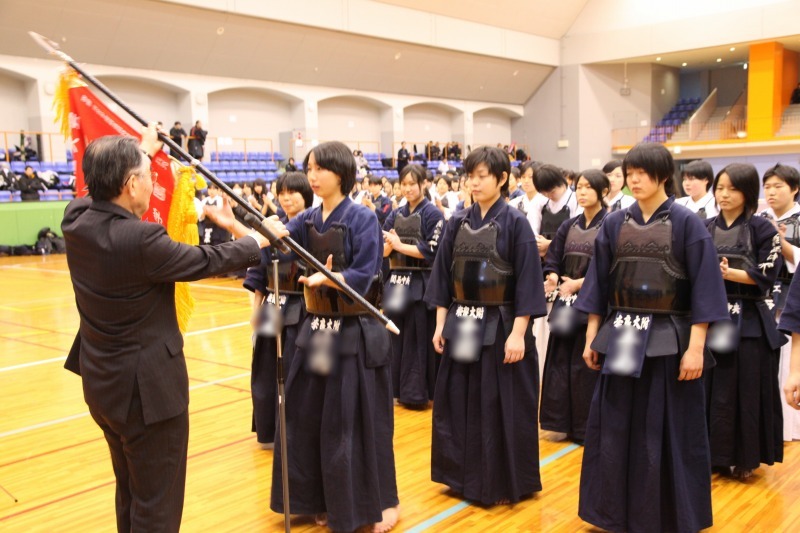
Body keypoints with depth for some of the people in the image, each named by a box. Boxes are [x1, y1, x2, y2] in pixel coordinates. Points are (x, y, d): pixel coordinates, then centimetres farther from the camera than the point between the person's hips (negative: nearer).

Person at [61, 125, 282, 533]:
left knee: (129, 490, 25)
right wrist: (258, 240, 3)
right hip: (147, 386, -8)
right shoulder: (140, 239, -27)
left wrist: (141, 150, 29)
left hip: (100, 380, 9)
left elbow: (105, 188, 17)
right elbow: (206, 261, -13)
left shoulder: (76, 219, -6)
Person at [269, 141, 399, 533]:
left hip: (356, 333, -6)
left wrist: (326, 277, -34)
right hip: (317, 328, 7)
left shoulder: (362, 219, -11)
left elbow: (364, 276, -17)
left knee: (359, 422, 2)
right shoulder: (308, 220, 7)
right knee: (308, 419, 11)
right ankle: (327, 501, 29)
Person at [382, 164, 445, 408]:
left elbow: (431, 251, -13)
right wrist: (389, 244, -14)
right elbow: (382, 251, 7)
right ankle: (399, 389, 20)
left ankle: (417, 393, 7)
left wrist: (400, 245, -15)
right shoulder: (395, 216, 12)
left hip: (421, 284, -5)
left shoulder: (433, 214, -4)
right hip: (396, 281, 6)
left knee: (418, 339, -2)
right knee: (397, 337, 9)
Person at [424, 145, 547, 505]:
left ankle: (504, 483, 21)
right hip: (461, 325, 5)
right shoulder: (456, 223, 6)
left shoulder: (515, 223, -8)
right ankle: (464, 475, 29)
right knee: (458, 404, 11)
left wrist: (518, 333, -16)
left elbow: (527, 282, -11)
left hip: (500, 326, -5)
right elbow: (443, 277, 8)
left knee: (502, 408, 4)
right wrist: (440, 325, 4)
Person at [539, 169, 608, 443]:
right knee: (560, 362, 7)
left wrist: (579, 283, -21)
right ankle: (563, 422, 19)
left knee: (587, 365, -1)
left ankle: (588, 428, 13)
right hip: (565, 302, 5)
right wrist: (552, 277, -14)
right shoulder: (569, 226, 12)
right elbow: (552, 260, 8)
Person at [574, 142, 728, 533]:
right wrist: (591, 337, 6)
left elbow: (703, 288, -8)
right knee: (613, 428, 9)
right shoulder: (614, 224, 5)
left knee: (667, 432, 6)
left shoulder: (687, 223, -5)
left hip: (668, 339, -3)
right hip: (620, 337, 4)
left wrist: (696, 347, -13)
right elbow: (598, 284, 8)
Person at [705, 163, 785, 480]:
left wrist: (727, 273, -18)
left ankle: (743, 459, 16)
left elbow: (766, 276, -9)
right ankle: (713, 454, 19)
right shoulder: (706, 229, 10)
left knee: (745, 391, 2)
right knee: (708, 389, 6)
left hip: (748, 321, -3)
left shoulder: (762, 229, -2)